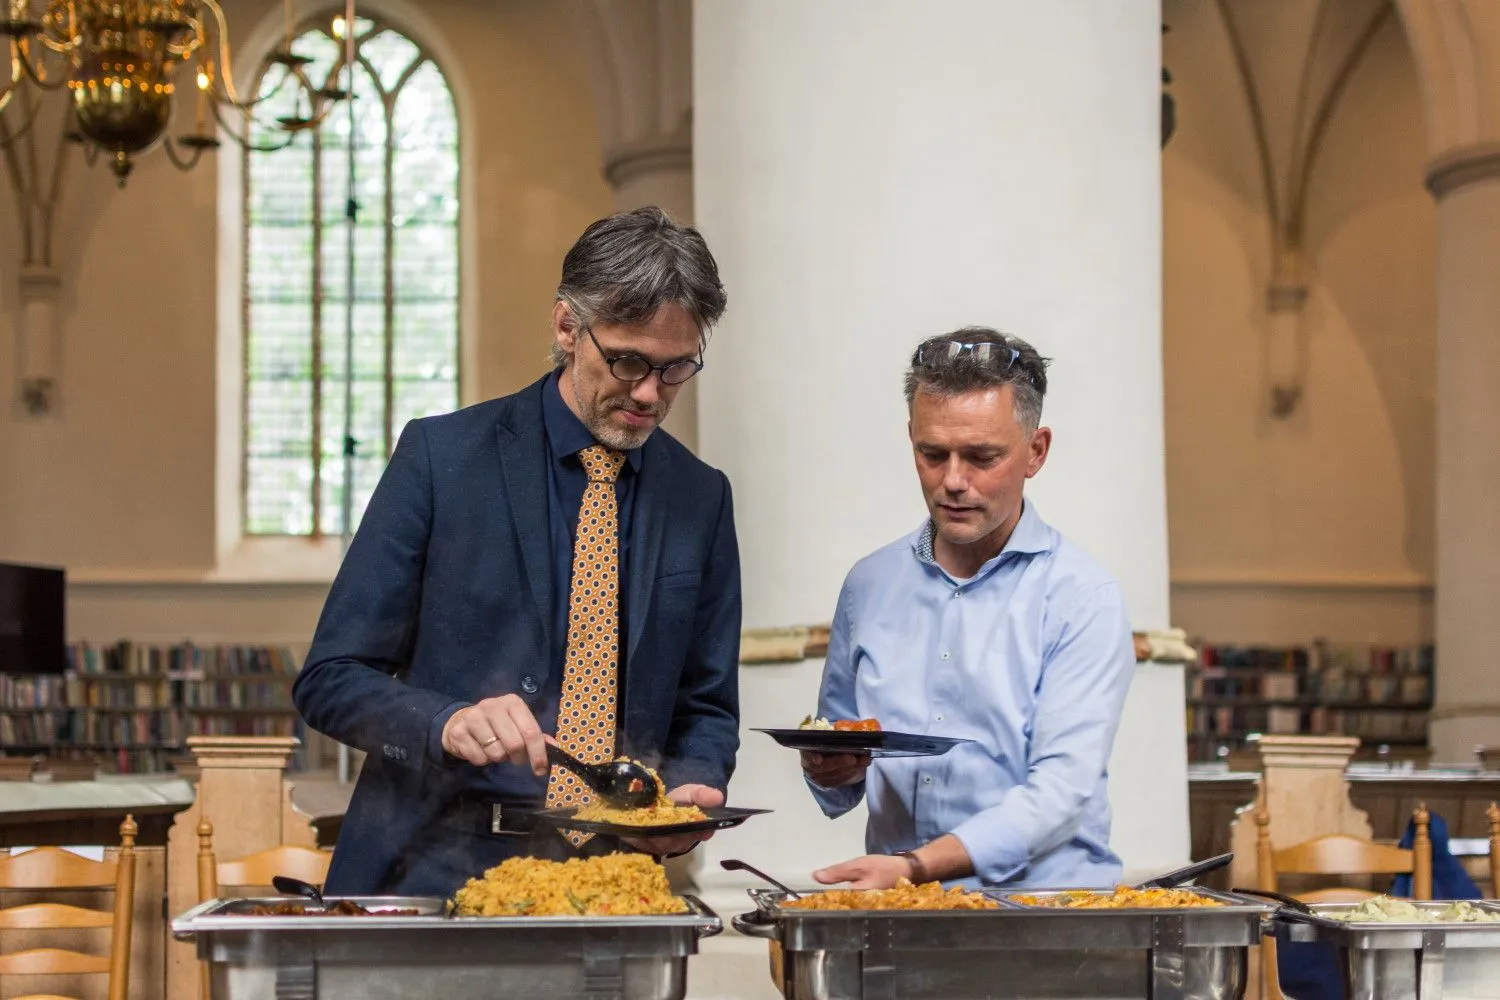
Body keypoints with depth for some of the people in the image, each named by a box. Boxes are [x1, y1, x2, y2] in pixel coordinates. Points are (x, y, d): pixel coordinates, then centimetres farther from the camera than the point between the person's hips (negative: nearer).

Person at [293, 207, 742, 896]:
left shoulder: (701, 497, 11)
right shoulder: (441, 454, 0)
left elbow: (705, 705, 19)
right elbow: (329, 680, -1)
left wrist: (691, 789, -3)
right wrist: (447, 723, -20)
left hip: (610, 871, 4)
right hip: (436, 867, -4)